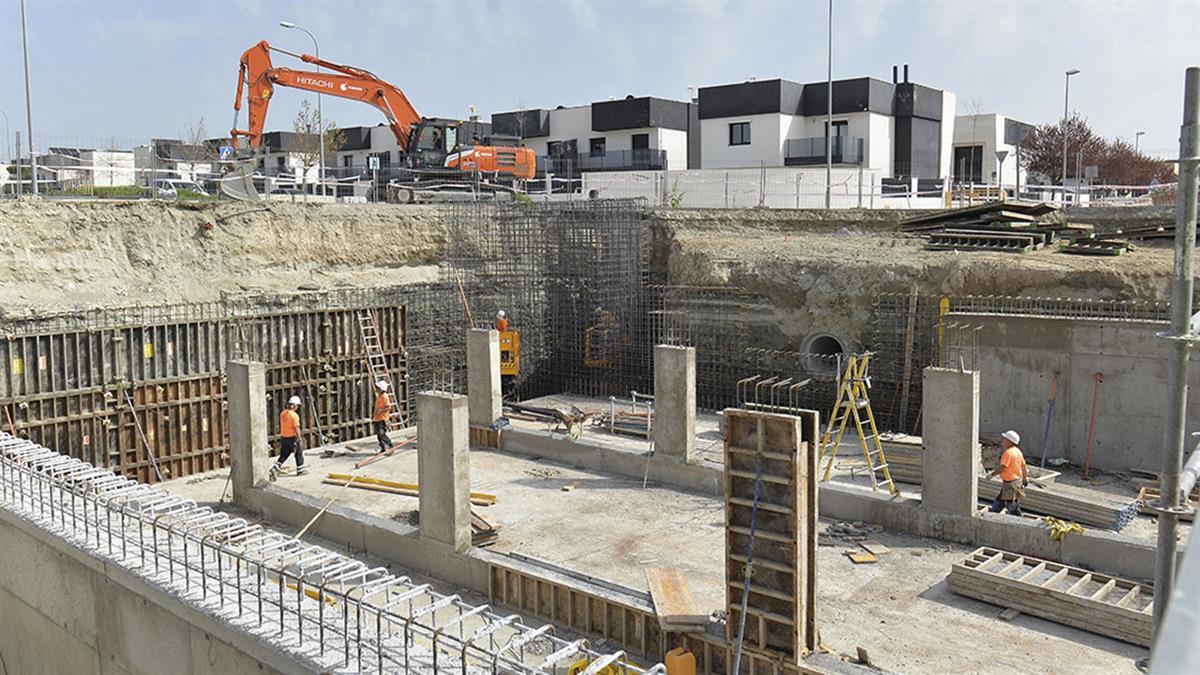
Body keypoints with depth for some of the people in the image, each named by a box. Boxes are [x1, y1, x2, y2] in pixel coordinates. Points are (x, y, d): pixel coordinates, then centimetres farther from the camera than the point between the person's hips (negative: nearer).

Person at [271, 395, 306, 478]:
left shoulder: (283, 413, 5)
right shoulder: (294, 415, -18)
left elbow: (281, 425, 14)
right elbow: (296, 428, -18)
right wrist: (299, 438, -9)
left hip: (283, 437, 7)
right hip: (292, 437, -7)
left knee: (284, 455, 14)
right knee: (299, 453, 11)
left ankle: (275, 468, 0)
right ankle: (300, 470, 21)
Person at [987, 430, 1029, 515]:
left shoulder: (1008, 452, -22)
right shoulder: (1018, 451, 7)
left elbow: (1002, 467, -26)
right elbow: (1023, 466, 14)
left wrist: (992, 474, -16)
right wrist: (1025, 478, 24)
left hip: (1010, 484, -10)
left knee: (1013, 507, 0)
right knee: (999, 502, 21)